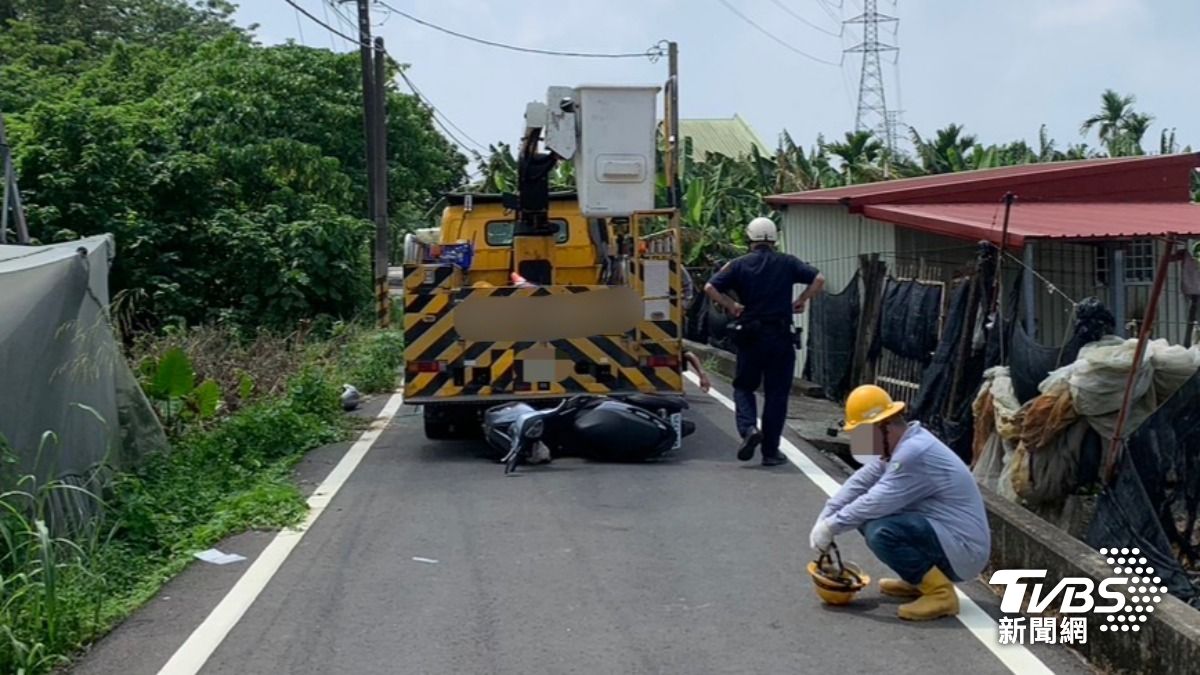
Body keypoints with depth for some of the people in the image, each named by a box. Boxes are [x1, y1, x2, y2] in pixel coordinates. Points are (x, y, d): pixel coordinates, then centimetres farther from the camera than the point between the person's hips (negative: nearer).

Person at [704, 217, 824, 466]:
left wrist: (730, 305, 3)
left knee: (744, 386, 16)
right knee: (776, 394, 7)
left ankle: (748, 428, -11)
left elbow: (710, 288, -8)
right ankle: (770, 451, 8)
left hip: (750, 336, 0)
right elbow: (818, 280, -6)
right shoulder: (788, 263, 3)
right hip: (781, 337, 0)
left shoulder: (739, 265, 2)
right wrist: (801, 301, 5)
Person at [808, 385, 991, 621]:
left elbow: (874, 503, -24)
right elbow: (859, 482, 8)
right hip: (940, 533, 10)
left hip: (963, 548, -10)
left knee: (881, 532, -29)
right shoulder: (901, 445, 6)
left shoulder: (914, 454, -24)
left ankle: (941, 592, -12)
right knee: (867, 517, 9)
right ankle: (919, 580, 16)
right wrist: (823, 521, 0)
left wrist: (831, 527, -12)